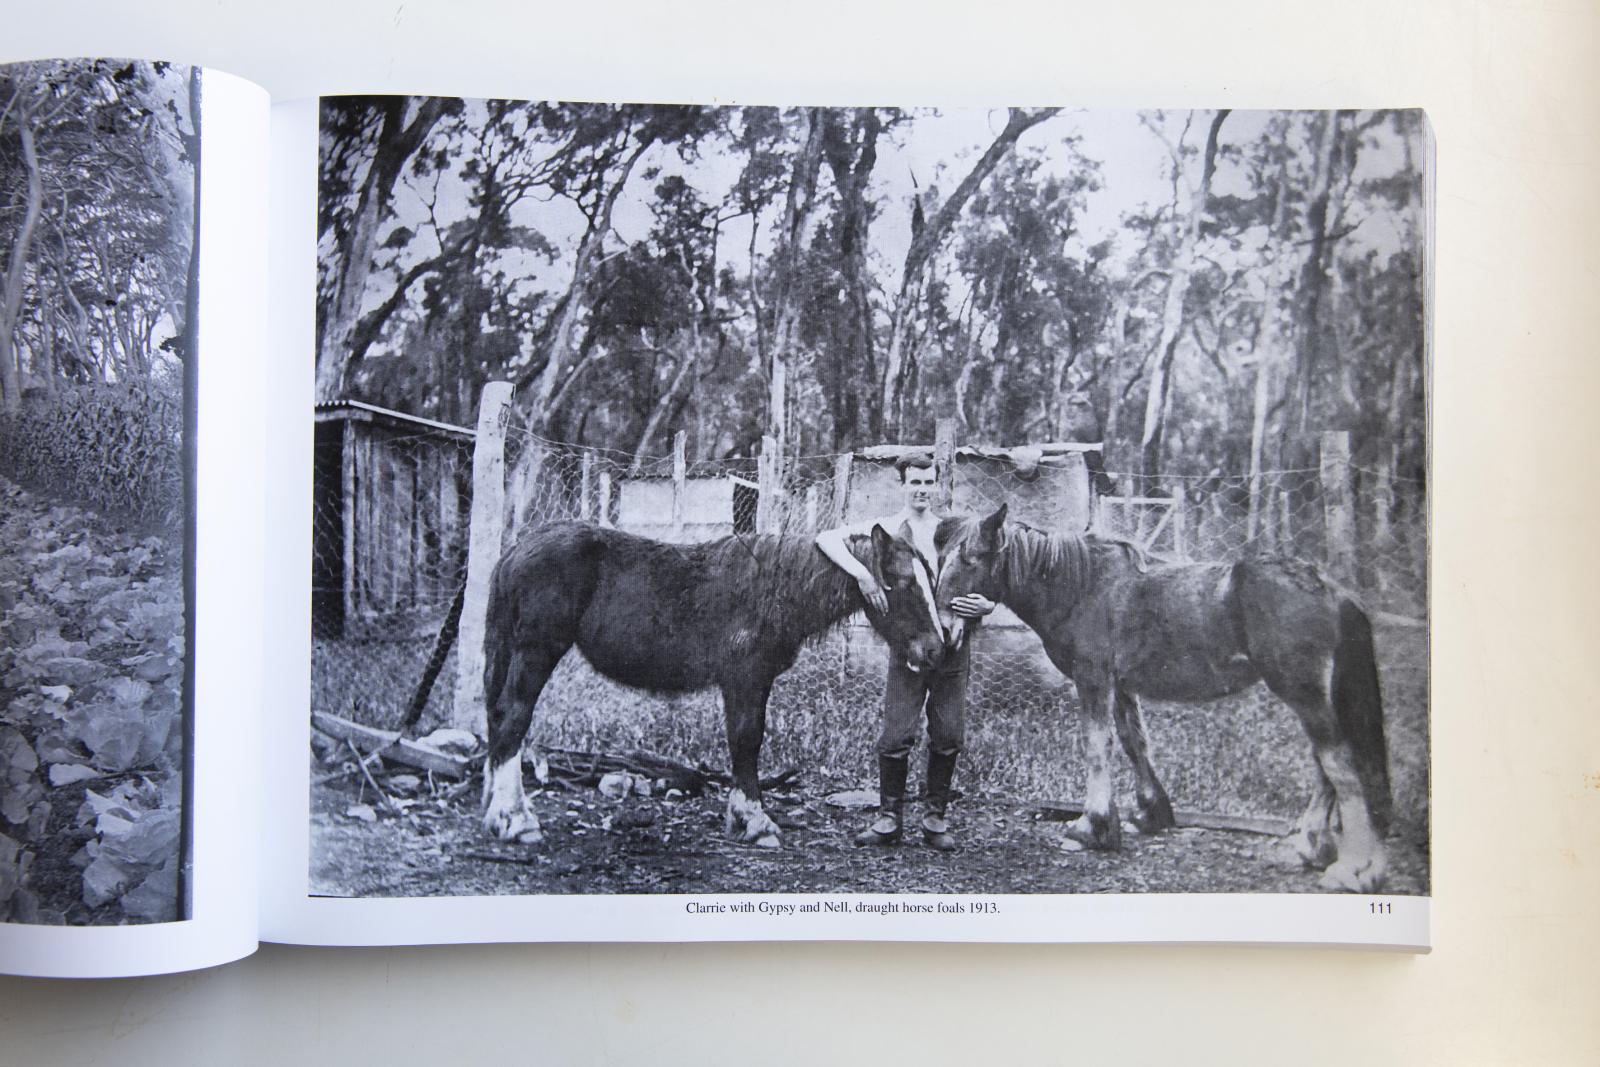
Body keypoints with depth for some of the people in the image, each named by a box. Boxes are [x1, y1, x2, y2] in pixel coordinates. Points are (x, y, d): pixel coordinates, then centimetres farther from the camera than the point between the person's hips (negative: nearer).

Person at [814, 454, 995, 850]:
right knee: (896, 736, -1)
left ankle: (936, 817, 21)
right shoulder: (885, 528, 2)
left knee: (948, 737, 7)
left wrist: (984, 605, -10)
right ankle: (888, 817, 14)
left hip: (954, 644, 3)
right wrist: (863, 575, -24)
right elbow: (827, 538, -11)